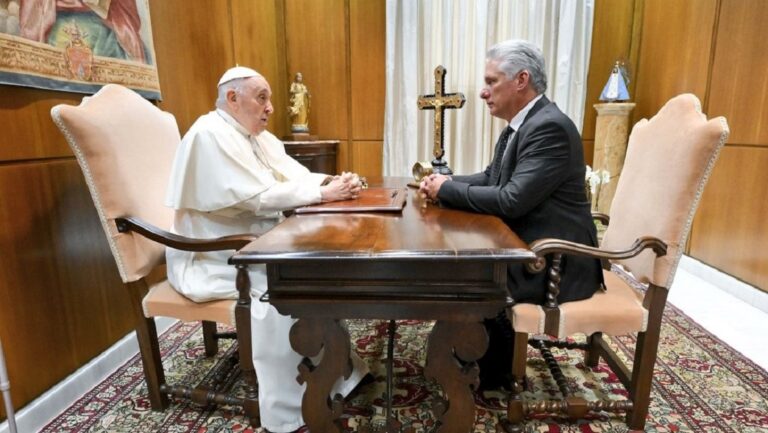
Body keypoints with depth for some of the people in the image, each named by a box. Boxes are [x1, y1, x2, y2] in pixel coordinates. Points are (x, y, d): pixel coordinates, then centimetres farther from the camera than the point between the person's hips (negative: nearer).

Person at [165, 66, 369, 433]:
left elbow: (296, 175, 6)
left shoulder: (258, 136, 12)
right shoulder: (210, 135, -18)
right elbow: (258, 197, -27)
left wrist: (332, 181, -13)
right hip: (213, 258, -9)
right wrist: (323, 193, -24)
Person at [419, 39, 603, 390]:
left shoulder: (550, 127, -22)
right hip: (530, 247, 9)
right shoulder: (522, 124, 9)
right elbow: (491, 179, 14)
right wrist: (445, 183, -3)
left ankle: (495, 371, 10)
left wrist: (447, 190, -17)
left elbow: (512, 200, -28)